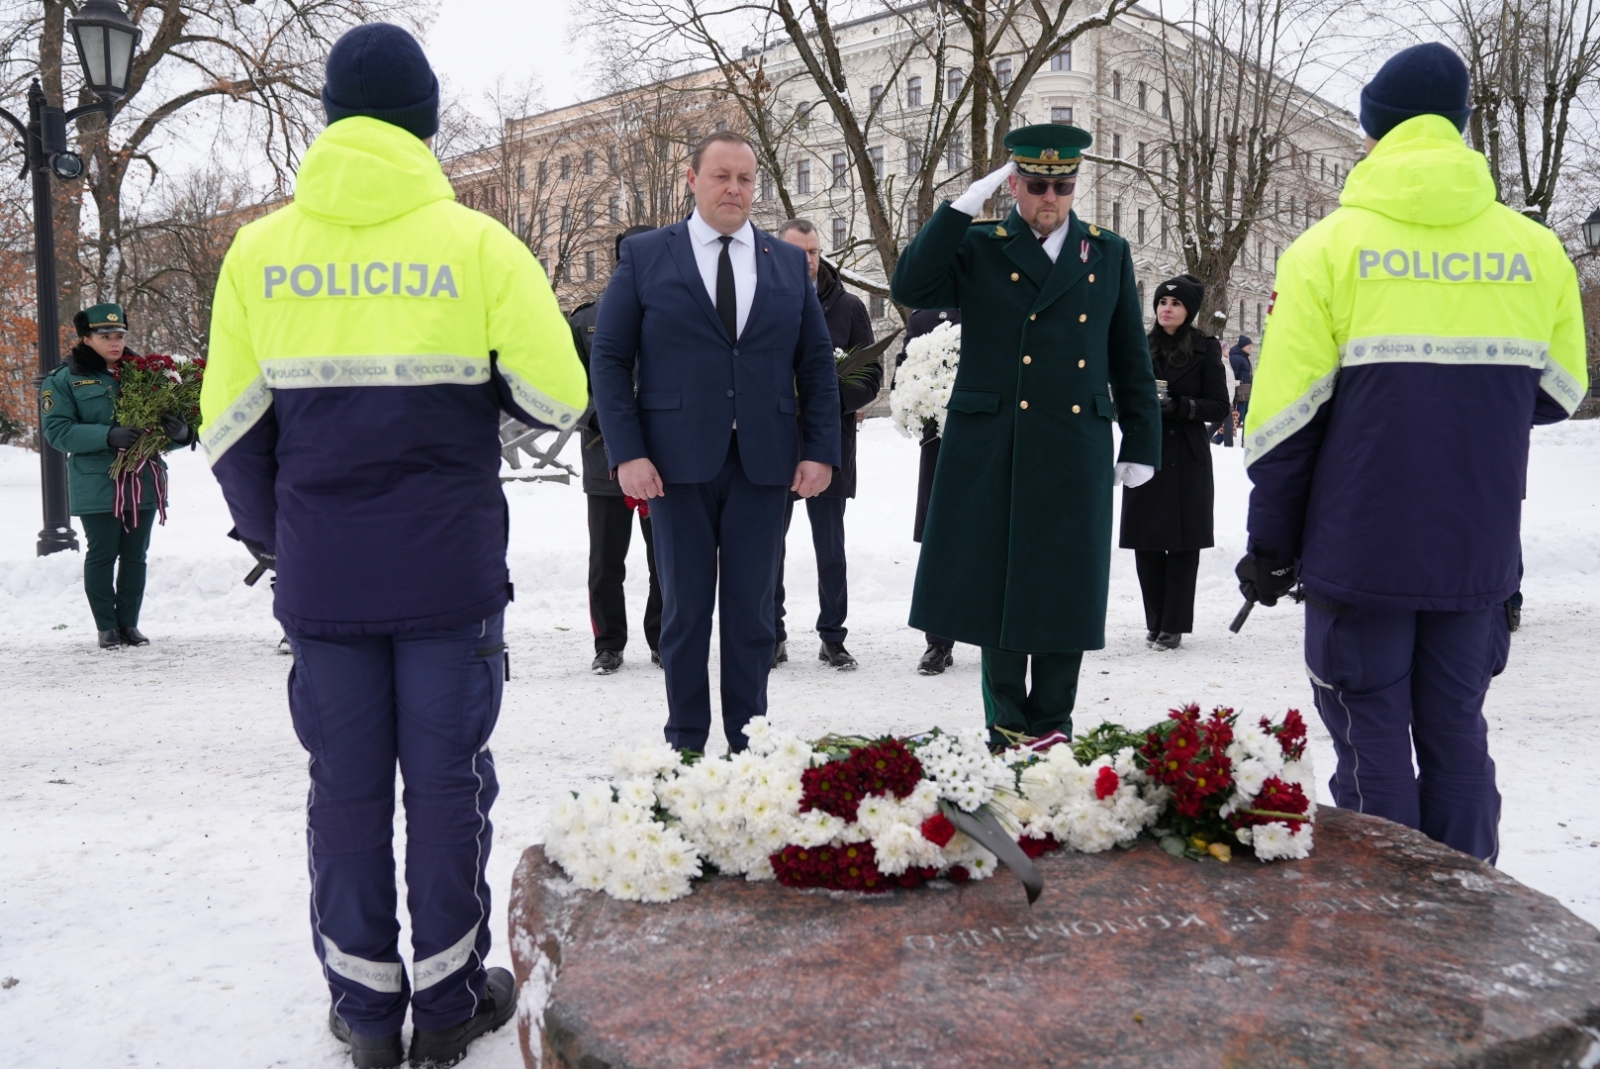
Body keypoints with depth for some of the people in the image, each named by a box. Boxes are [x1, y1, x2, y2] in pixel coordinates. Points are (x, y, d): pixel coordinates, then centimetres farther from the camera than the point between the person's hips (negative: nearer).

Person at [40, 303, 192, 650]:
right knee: (102, 555, 2)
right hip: (97, 486, -3)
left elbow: (165, 413, 9)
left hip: (144, 482, 3)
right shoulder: (63, 380, 0)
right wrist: (109, 436, -23)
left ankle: (129, 624, 18)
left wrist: (180, 431, -17)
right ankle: (106, 627, 13)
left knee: (135, 556, 8)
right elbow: (57, 431, -8)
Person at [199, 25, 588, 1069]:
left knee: (347, 785, 11)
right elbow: (557, 398, -4)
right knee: (447, 779, 9)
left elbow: (230, 428, 4)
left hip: (320, 576, 2)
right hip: (449, 569, -2)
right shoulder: (477, 243, -5)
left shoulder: (260, 251, 2)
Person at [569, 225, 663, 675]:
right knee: (606, 561, 8)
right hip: (606, 462, 1)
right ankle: (609, 644, 21)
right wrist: (594, 419, -8)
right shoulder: (588, 321, 4)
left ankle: (663, 640, 23)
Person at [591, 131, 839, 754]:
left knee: (752, 610, 6)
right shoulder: (644, 256, 4)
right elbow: (609, 359, 1)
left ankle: (747, 744, 18)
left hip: (765, 463, 2)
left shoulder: (789, 263, 11)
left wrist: (821, 450, -1)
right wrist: (626, 453, -9)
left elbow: (817, 363, 10)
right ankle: (686, 744, 18)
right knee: (686, 609, 6)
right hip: (678, 465, -2)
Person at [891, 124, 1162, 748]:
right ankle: (1007, 729, 18)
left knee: (1064, 594, 6)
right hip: (991, 455, -1)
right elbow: (910, 289, -12)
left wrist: (1141, 447, 9)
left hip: (1075, 456, 2)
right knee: (996, 590, 4)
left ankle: (1051, 728, 20)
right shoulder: (978, 248, 5)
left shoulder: (1109, 255, 12)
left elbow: (1131, 361, 13)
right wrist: (964, 205, -14)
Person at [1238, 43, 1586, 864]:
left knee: (1371, 738, 6)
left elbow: (1284, 415, -9)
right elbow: (1557, 394, 12)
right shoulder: (1535, 251, 3)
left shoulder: (1329, 249, -6)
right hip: (1478, 550, 3)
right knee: (1455, 730, 14)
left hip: (1360, 546, -3)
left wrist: (1270, 545, -1)